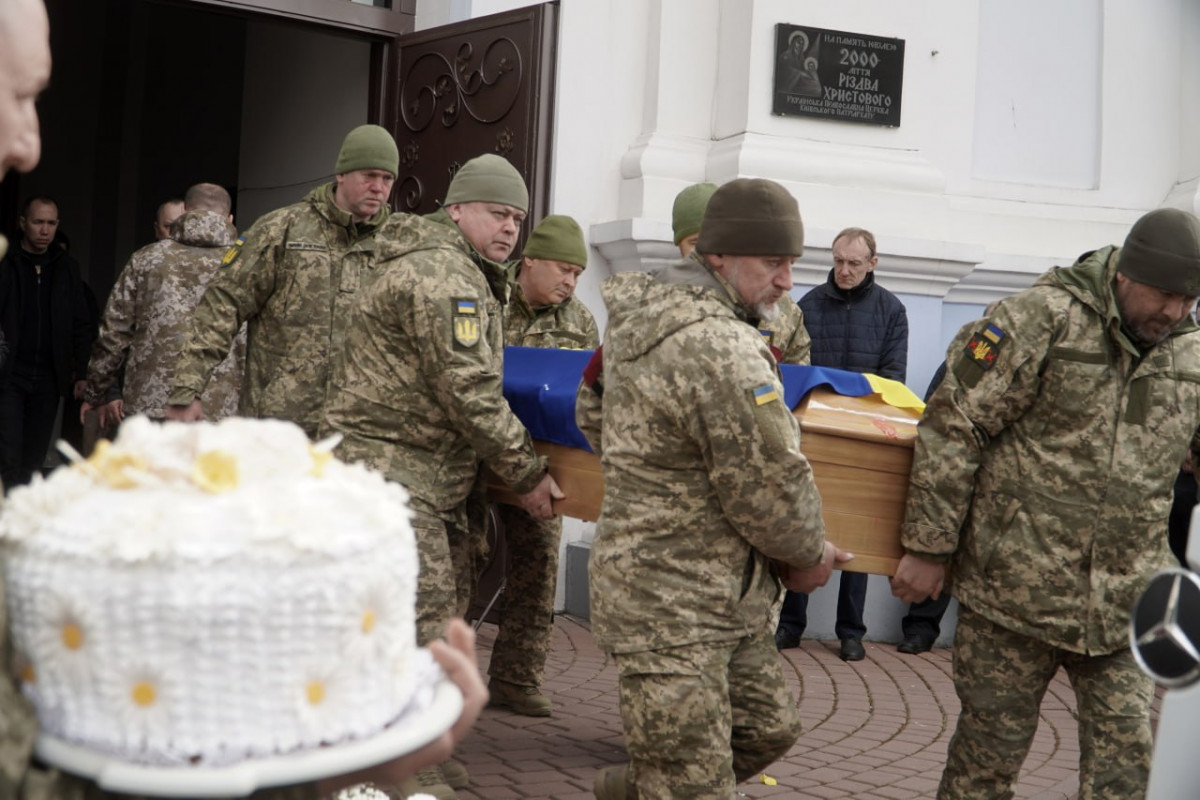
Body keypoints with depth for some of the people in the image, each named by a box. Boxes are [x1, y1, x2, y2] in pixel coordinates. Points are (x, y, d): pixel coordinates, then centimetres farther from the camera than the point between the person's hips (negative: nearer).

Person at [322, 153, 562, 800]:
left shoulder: (474, 280, 19)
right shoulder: (440, 274, -16)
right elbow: (468, 392, -20)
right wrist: (526, 474, -14)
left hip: (433, 474, 11)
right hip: (387, 462, -10)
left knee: (450, 597, 11)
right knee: (422, 610, -12)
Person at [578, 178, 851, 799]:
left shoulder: (637, 315, 8)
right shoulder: (722, 349, -24)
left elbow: (592, 408, 23)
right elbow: (770, 482, -19)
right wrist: (809, 555, 0)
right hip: (673, 609, -10)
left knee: (766, 727, 21)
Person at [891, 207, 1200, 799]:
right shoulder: (1043, 318, -9)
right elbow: (952, 428, -11)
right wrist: (927, 549, -11)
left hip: (1126, 602, 5)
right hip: (1016, 588, -4)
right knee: (991, 746, 8)